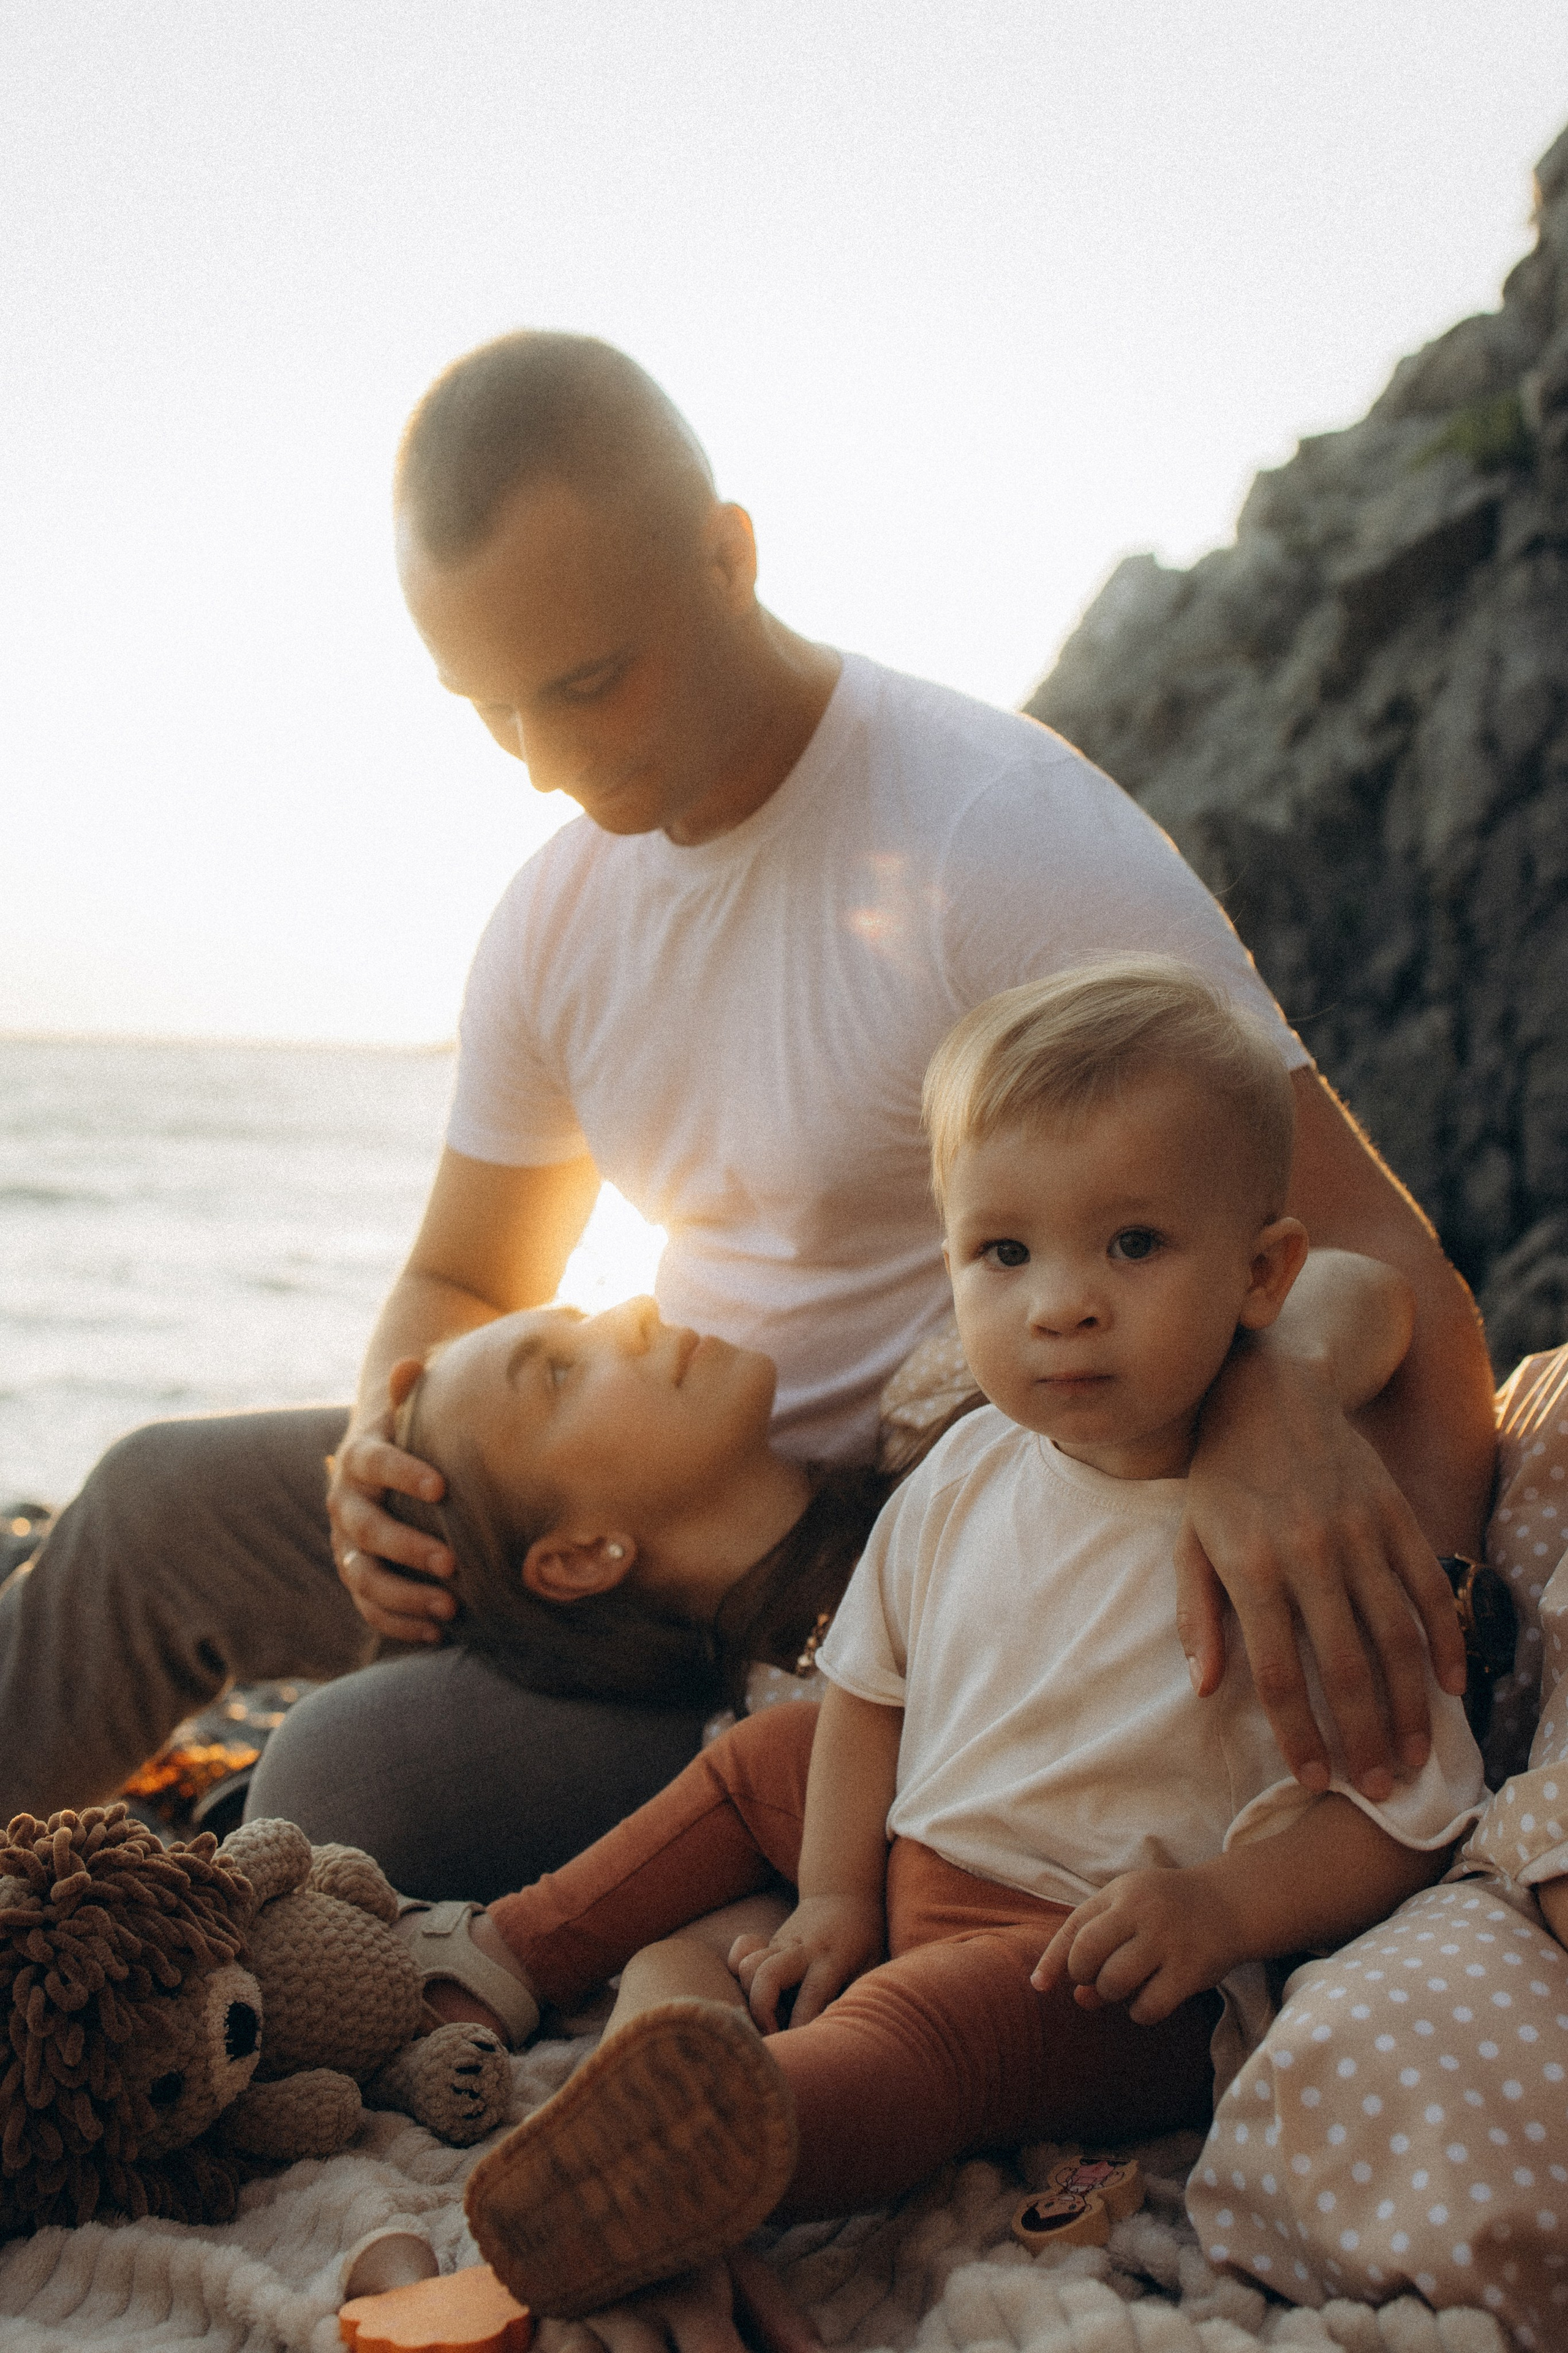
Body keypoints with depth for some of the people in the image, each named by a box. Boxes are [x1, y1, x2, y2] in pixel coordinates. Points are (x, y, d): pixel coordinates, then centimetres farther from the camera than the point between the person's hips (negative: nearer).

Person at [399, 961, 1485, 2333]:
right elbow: (875, 1685, 12)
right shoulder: (964, 1477, -1)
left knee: (927, 2017, -35)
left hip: (1104, 1960, -8)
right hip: (913, 1864, 8)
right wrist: (835, 1896, 6)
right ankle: (521, 1949, 25)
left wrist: (1221, 1908, -31)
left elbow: (1410, 1809, -16)